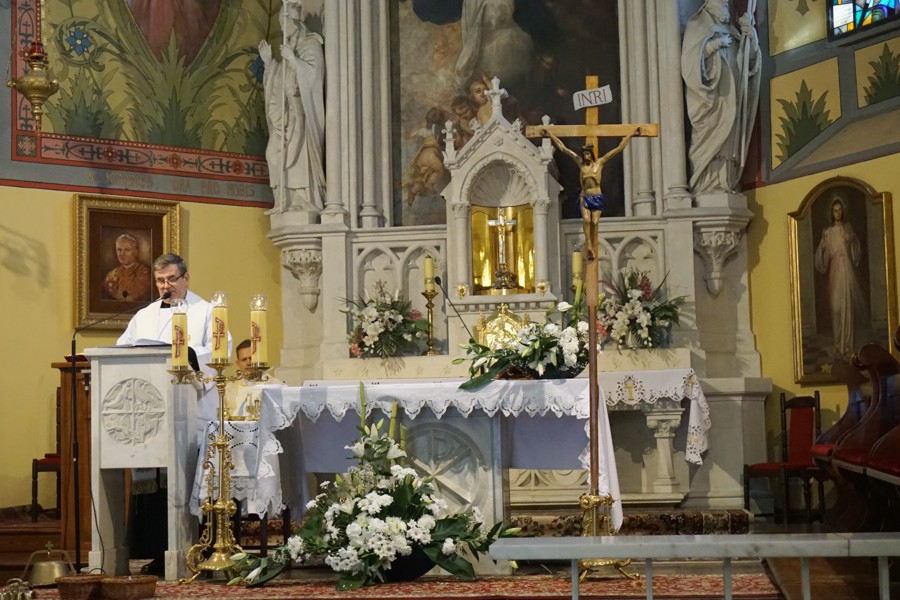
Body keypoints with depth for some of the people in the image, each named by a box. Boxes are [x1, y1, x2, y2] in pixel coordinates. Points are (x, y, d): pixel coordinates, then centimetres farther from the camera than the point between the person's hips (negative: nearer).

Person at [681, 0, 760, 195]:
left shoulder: (730, 31, 22)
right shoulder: (697, 27, 4)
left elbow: (750, 56, 16)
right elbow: (691, 54, -10)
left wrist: (750, 36, 1)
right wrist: (715, 44, -14)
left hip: (729, 98, 6)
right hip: (709, 97, -6)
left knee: (729, 140, -1)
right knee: (710, 138, -13)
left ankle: (724, 186, -2)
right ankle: (709, 187, -15)